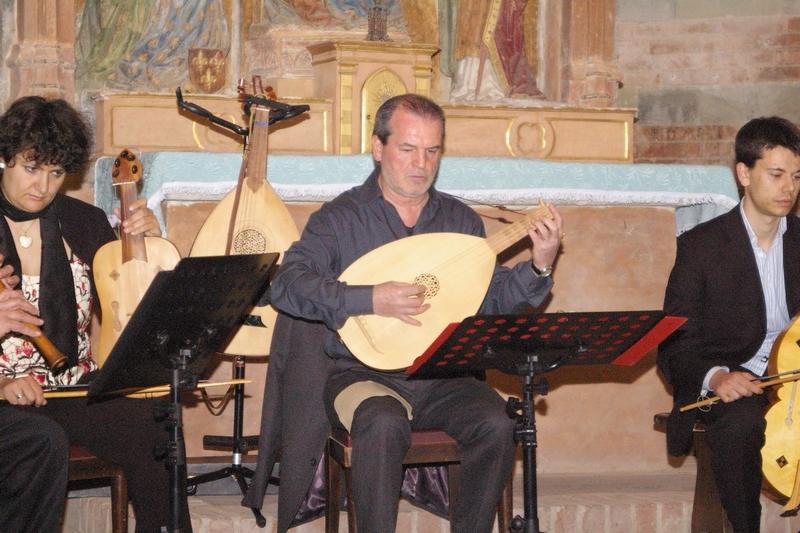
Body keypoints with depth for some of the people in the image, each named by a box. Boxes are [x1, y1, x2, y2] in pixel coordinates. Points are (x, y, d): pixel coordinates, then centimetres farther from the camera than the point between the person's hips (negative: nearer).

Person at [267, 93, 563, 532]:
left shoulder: (461, 220, 13)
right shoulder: (340, 218, 1)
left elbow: (493, 303, 12)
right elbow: (286, 285, -12)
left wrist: (539, 268, -6)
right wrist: (369, 300, -22)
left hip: (445, 378, 3)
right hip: (365, 375, -3)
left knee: (495, 424, -25)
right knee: (384, 424, -35)